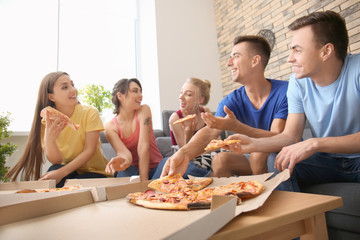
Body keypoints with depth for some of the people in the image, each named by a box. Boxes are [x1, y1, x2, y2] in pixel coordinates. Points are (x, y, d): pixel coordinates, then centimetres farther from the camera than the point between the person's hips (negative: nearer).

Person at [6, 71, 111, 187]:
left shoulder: (90, 113, -13)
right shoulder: (46, 122, -5)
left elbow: (89, 151, -16)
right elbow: (56, 161, -13)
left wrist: (61, 172, -27)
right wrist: (49, 140, -33)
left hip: (95, 172, -2)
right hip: (68, 170, 2)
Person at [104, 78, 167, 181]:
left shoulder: (144, 110, -9)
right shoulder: (110, 127, -5)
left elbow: (143, 146, -18)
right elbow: (122, 151, -18)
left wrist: (144, 180, -25)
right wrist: (125, 160, -45)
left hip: (155, 167, 0)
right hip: (133, 170, 0)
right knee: (125, 171, -34)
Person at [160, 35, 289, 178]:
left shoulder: (284, 91, -16)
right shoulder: (231, 101, -7)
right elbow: (210, 131, -24)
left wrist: (236, 127, -40)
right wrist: (184, 153, -45)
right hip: (254, 161, 3)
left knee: (260, 153, -32)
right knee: (220, 160, -21)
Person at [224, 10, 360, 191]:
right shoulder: (298, 82, -6)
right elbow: (291, 136, -8)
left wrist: (315, 143, -35)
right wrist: (253, 144, -24)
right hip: (327, 161, 3)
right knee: (278, 162, -22)